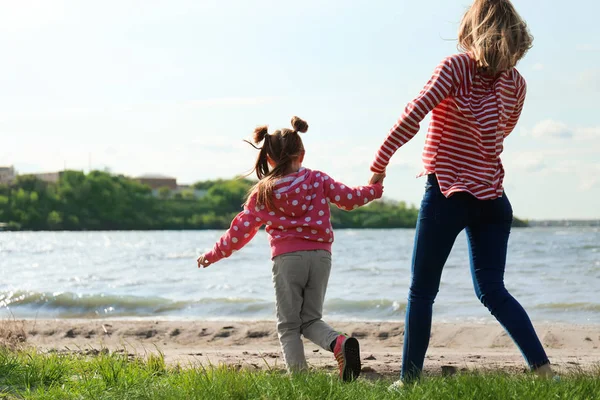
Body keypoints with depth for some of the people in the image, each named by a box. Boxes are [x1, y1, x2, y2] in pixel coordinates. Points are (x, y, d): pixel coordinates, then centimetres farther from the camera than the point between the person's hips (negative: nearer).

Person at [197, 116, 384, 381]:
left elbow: (241, 230, 8)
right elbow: (350, 198, 10)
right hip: (321, 255, 2)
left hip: (287, 258, -2)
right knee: (311, 320, 13)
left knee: (288, 325, 7)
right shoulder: (318, 180, 7)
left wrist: (213, 255, 20)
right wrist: (375, 189, 31)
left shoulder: (262, 193, 5)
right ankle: (340, 343, -18)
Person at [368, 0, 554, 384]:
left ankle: (409, 379, 8)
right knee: (493, 291, 11)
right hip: (492, 197, 5)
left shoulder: (455, 67, -10)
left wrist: (379, 164, -14)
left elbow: (414, 114, -19)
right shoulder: (516, 83, 5)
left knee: (422, 291, 6)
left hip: (447, 193, -5)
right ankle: (544, 368, -1)